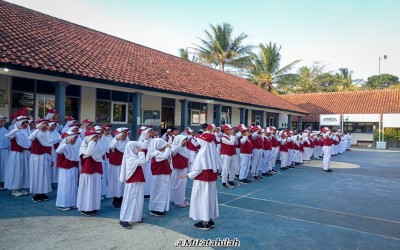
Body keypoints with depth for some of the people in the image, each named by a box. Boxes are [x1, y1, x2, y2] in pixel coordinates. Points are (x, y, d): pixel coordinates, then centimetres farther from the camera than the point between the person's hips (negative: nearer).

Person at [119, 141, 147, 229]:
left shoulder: (133, 157, 13)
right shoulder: (130, 158, -20)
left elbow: (142, 162, 13)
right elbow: (142, 161, -29)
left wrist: (140, 153, 8)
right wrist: (141, 152, -20)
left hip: (137, 182, 10)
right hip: (133, 183, -10)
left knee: (137, 200, 16)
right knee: (130, 200, -7)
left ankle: (136, 217, 28)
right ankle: (123, 220, -1)